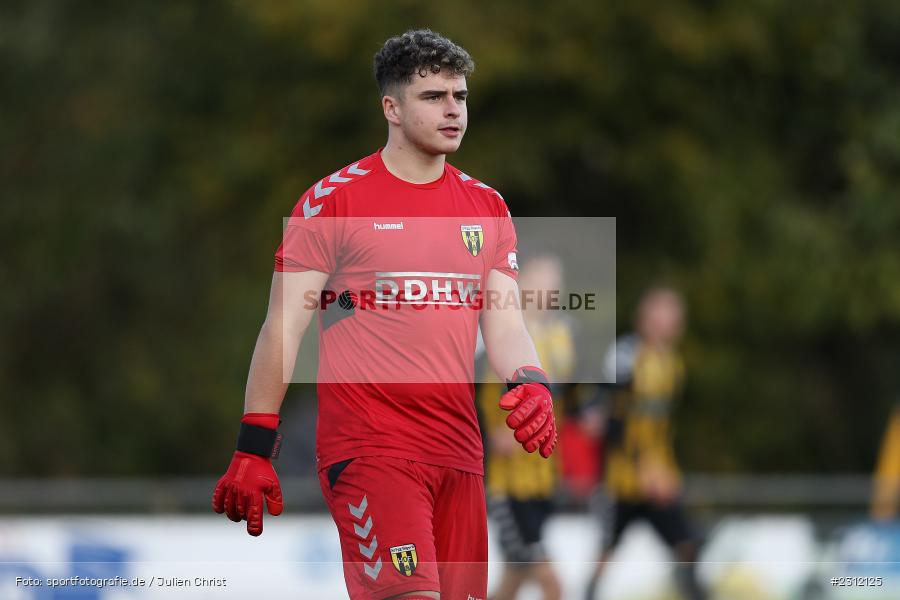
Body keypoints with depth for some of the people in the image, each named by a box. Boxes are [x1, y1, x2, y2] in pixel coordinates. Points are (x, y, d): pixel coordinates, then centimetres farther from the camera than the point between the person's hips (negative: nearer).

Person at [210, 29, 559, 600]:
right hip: (369, 446, -6)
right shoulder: (334, 199, -1)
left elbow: (505, 323, 9)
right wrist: (253, 447, -7)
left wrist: (531, 383, -14)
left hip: (459, 454, 6)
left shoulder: (487, 207, 14)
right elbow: (284, 326, -2)